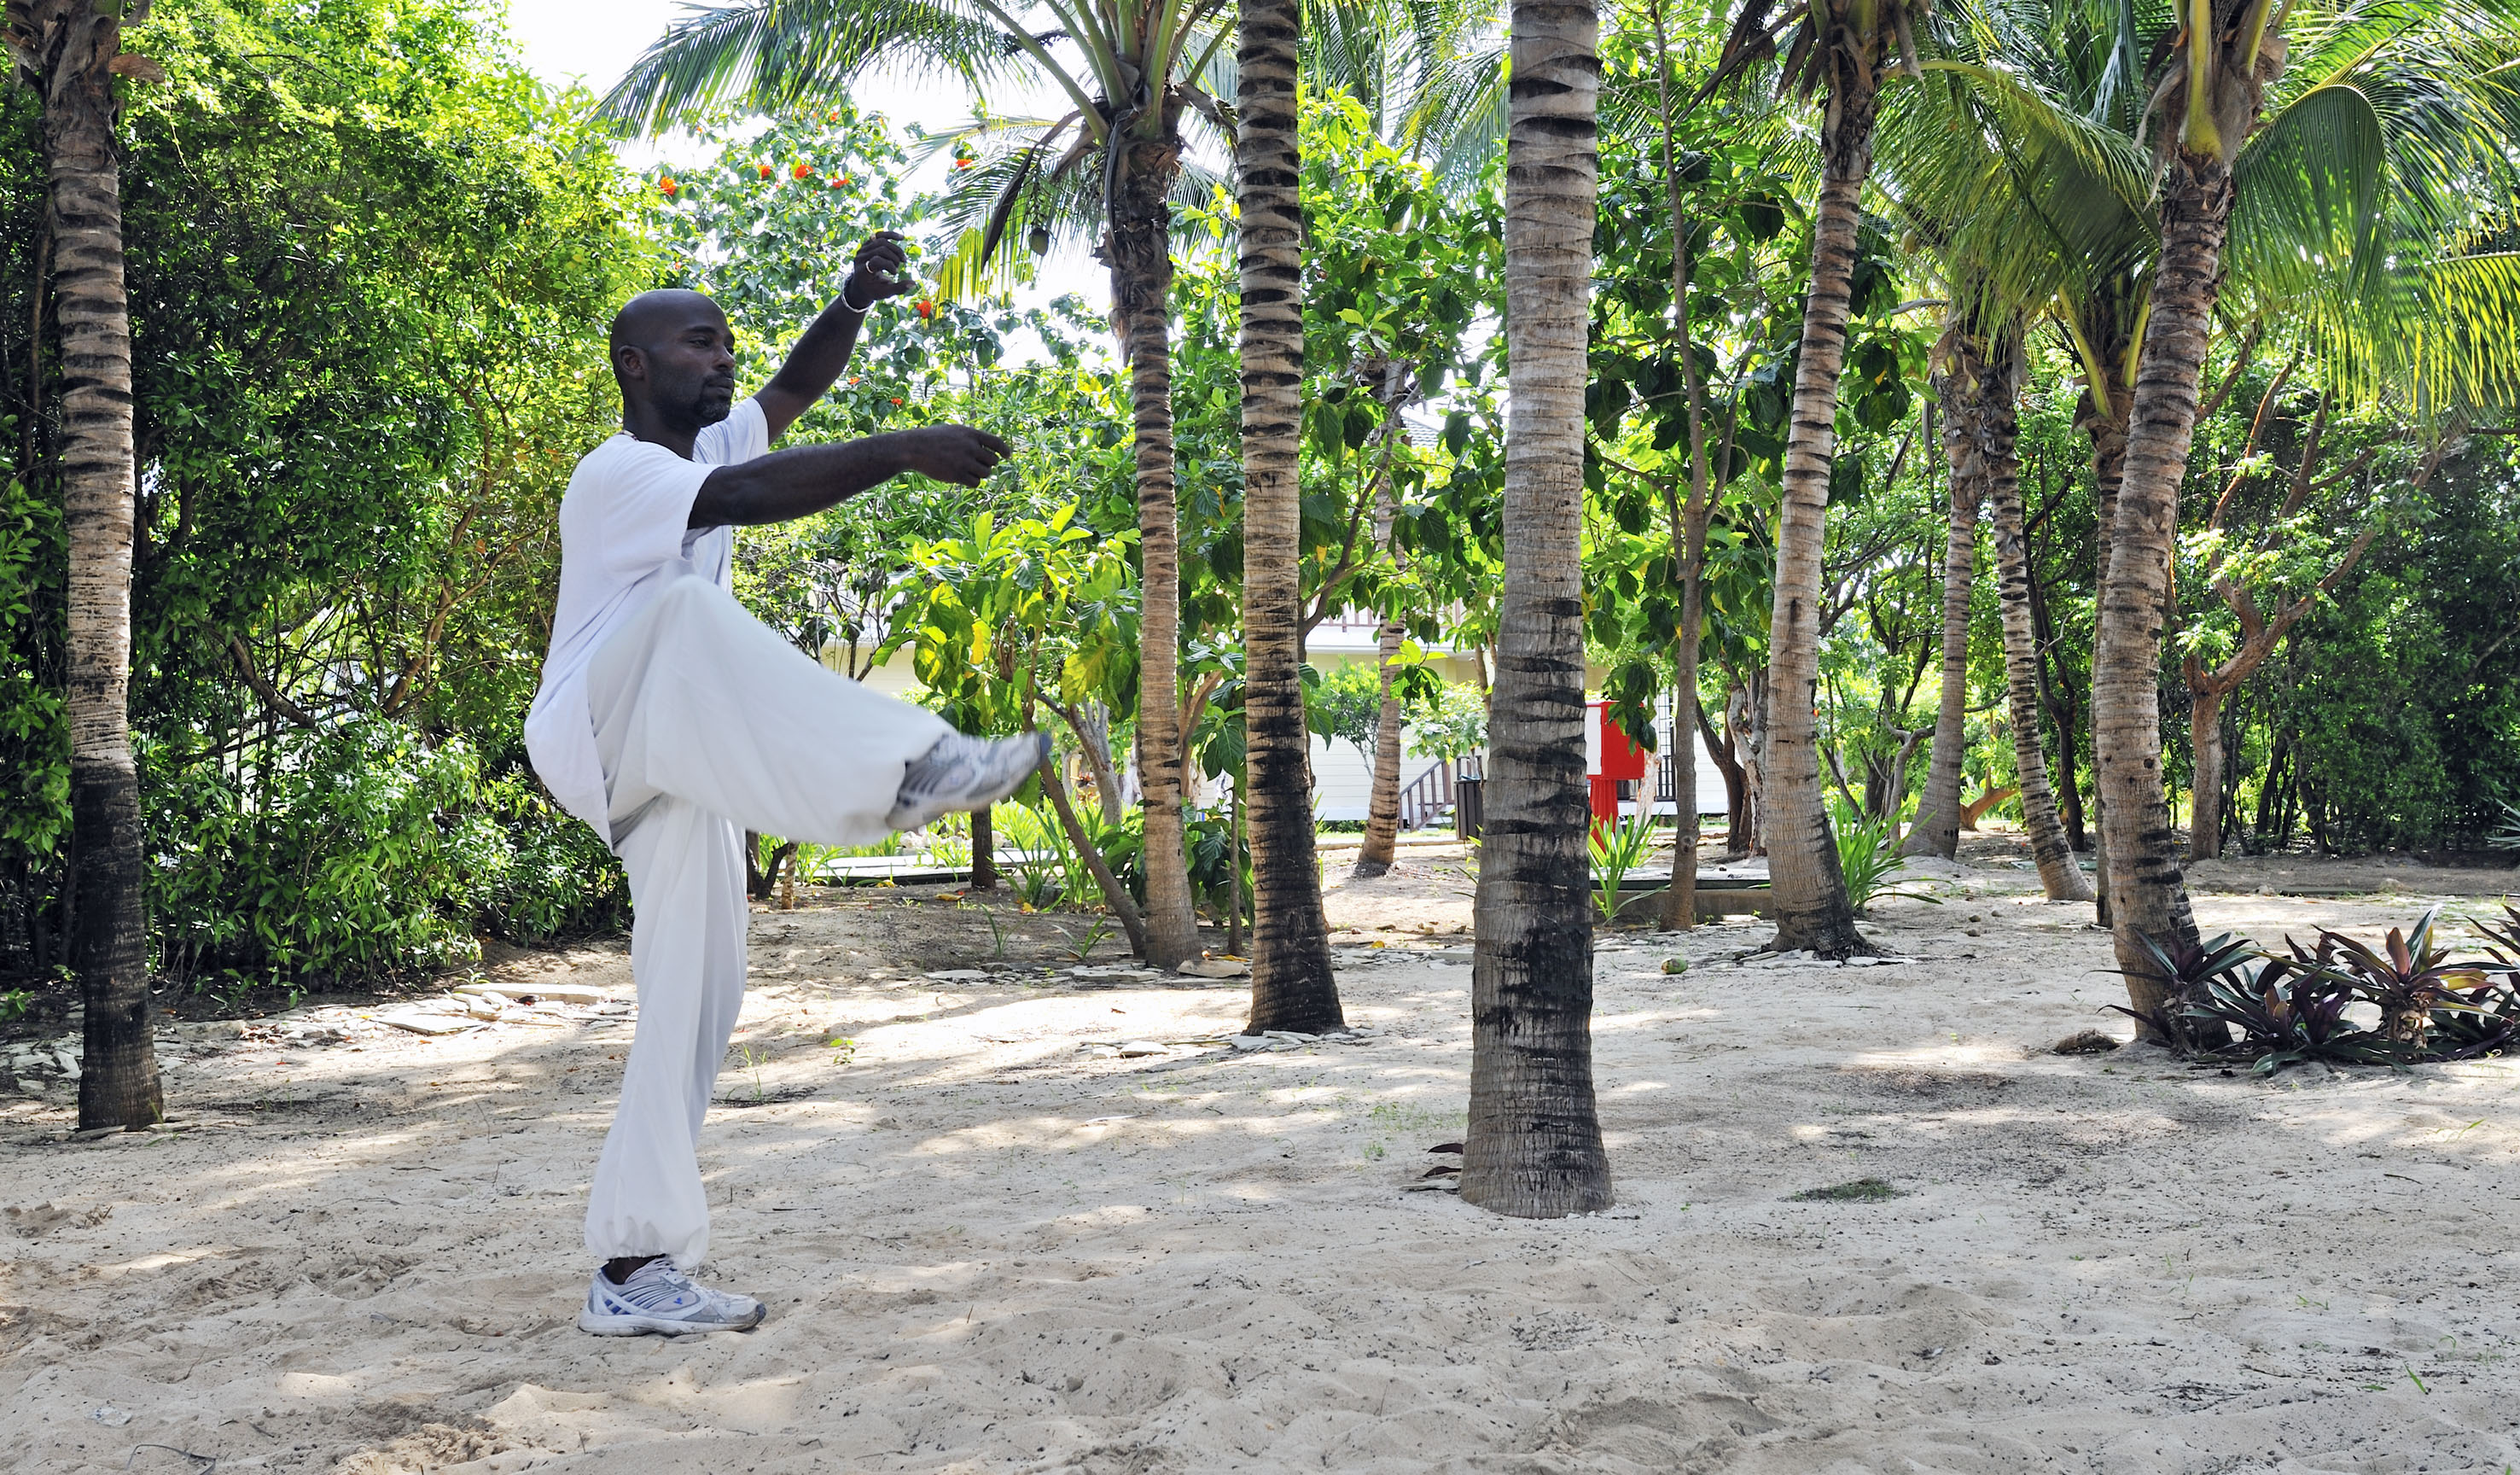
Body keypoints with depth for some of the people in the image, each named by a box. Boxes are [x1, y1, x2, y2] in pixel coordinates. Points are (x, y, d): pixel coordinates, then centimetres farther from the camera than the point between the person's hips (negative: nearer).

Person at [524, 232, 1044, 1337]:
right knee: (687, 605, -35)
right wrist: (902, 451, -36)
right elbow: (750, 496, -29)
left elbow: (796, 387, 16)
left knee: (696, 998, 0)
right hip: (591, 740, -8)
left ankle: (635, 1270, 3)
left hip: (677, 775, 8)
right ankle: (903, 766, -51)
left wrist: (854, 303, -4)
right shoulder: (616, 473, -12)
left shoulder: (709, 446, 15)